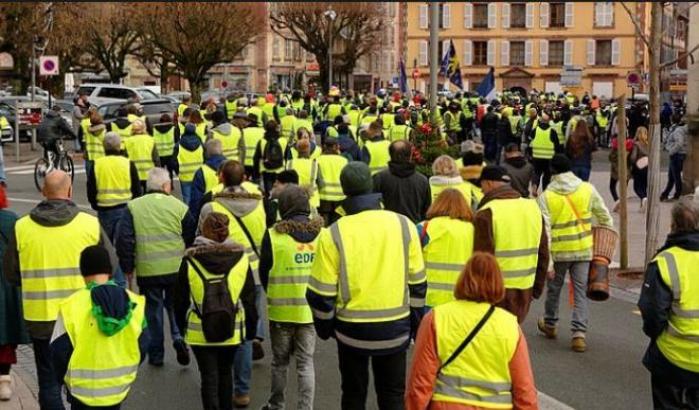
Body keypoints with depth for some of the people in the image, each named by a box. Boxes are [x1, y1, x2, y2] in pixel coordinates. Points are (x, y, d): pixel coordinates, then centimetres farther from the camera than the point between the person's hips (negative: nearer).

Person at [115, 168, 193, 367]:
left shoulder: (133, 207, 0)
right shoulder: (178, 206, -1)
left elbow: (123, 239, -4)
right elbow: (192, 239, 3)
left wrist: (128, 268, 6)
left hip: (147, 271, 0)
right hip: (176, 269, 0)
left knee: (153, 309, 12)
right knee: (175, 305, 19)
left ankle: (156, 354, 16)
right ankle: (179, 337, -4)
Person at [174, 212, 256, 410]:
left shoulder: (190, 260, -8)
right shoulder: (240, 258, -6)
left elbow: (180, 299, 1)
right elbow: (249, 298, 1)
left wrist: (182, 324, 16)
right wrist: (250, 327, 12)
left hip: (200, 332, -2)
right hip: (232, 330, 2)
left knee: (209, 377, 5)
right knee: (225, 373, 21)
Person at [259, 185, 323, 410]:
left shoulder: (273, 235, -12)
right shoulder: (321, 232, -5)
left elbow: (263, 272, -2)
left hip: (281, 309, -1)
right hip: (310, 309, 1)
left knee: (280, 361, 15)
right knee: (306, 362, 11)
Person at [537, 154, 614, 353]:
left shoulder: (546, 196, -10)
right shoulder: (588, 189, -4)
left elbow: (544, 231, -14)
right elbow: (604, 217, 3)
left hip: (558, 252, -1)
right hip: (583, 249, 1)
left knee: (553, 288, 19)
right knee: (581, 291, 6)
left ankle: (549, 324, 37)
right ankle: (579, 334, -2)